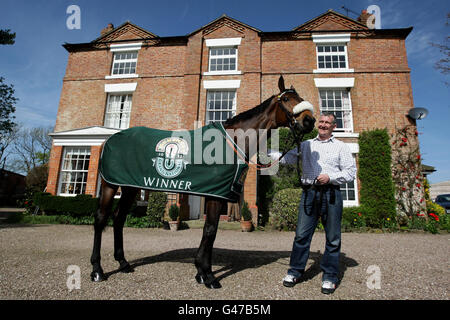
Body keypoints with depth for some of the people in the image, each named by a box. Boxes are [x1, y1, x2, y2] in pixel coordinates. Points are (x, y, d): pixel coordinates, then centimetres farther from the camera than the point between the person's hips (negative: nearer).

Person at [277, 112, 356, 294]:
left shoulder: (341, 147, 11)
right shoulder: (306, 145, 17)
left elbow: (351, 172, 5)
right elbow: (288, 158, 11)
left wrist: (330, 177, -10)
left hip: (331, 194, -1)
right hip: (309, 193, 1)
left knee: (333, 237, 5)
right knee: (301, 234, 2)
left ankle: (329, 276, 19)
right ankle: (295, 271, 16)